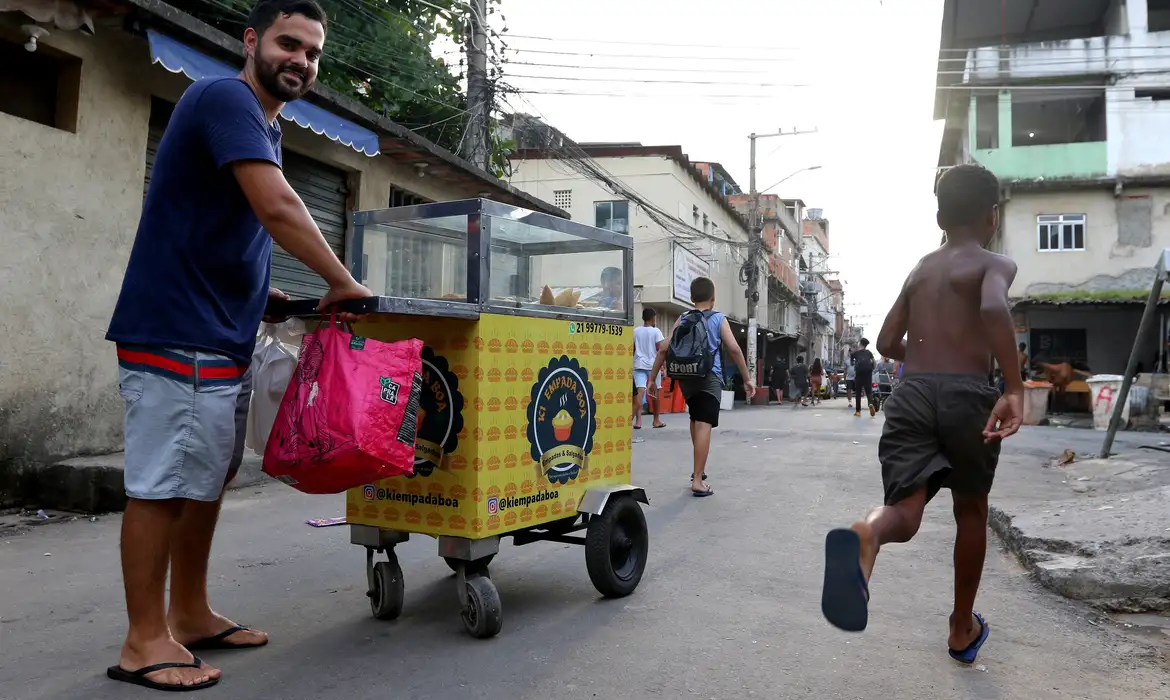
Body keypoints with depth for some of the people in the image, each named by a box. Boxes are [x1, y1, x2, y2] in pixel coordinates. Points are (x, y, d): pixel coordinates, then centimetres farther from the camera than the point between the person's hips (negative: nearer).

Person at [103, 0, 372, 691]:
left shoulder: (265, 127, 19)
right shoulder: (224, 97, -11)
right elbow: (277, 206, -23)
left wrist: (266, 293, 16)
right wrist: (344, 284, -15)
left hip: (223, 337, 10)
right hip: (177, 336, -10)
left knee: (208, 478, 14)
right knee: (162, 484, -3)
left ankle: (190, 614, 26)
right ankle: (144, 641, 8)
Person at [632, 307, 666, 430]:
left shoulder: (635, 331, 8)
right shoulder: (656, 331, -2)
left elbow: (632, 350, 10)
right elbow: (660, 350, -7)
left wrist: (631, 363, 21)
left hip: (639, 364, 2)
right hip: (653, 364, -2)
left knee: (640, 391, -8)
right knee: (655, 392, 12)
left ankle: (638, 420, -24)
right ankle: (656, 420, 25)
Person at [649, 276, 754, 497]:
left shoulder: (683, 320, 12)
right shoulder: (719, 319, 5)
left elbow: (665, 349, 5)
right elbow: (734, 349, -5)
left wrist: (652, 378, 9)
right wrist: (747, 379, 0)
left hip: (686, 377, 4)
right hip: (709, 377, -4)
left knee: (696, 420, 25)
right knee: (704, 425, -9)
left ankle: (699, 469, 31)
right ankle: (697, 480, -14)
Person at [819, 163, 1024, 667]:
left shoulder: (919, 269, 21)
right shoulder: (996, 265, 4)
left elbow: (887, 343, 22)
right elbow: (994, 309, -20)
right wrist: (1015, 388, -20)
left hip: (911, 394, 3)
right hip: (967, 395, -3)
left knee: (905, 511, -6)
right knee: (971, 510, 18)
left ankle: (863, 537, -46)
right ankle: (962, 629, 32)